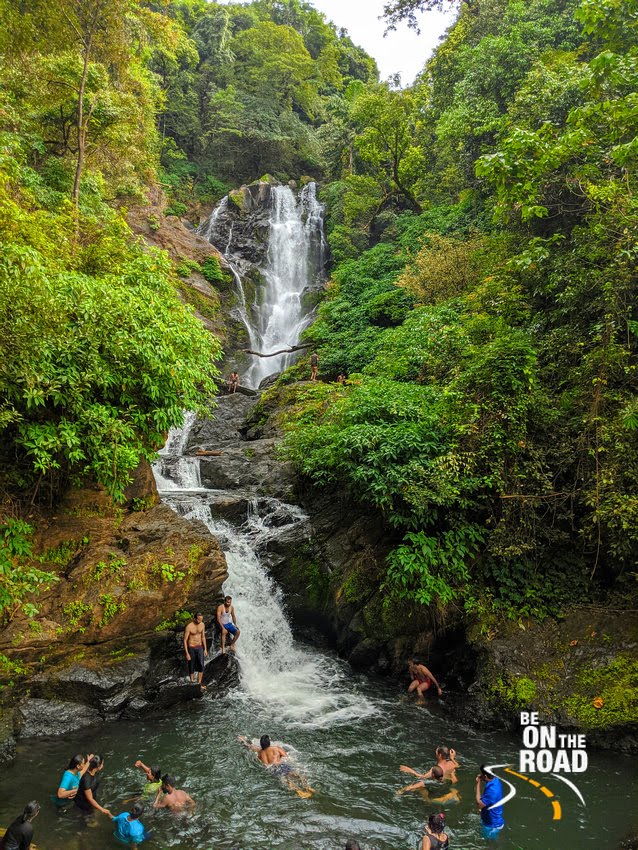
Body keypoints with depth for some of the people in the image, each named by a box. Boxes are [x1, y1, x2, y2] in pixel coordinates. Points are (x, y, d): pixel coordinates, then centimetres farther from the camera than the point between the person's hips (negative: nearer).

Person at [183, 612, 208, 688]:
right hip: (191, 648, -4)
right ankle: (192, 683, 22)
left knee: (201, 666, -5)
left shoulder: (202, 625, -2)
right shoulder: (189, 627, -19)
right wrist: (187, 653, -14)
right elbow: (185, 640, -14)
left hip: (200, 647, 4)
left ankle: (199, 683, 4)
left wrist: (205, 649, 9)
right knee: (192, 667, 6)